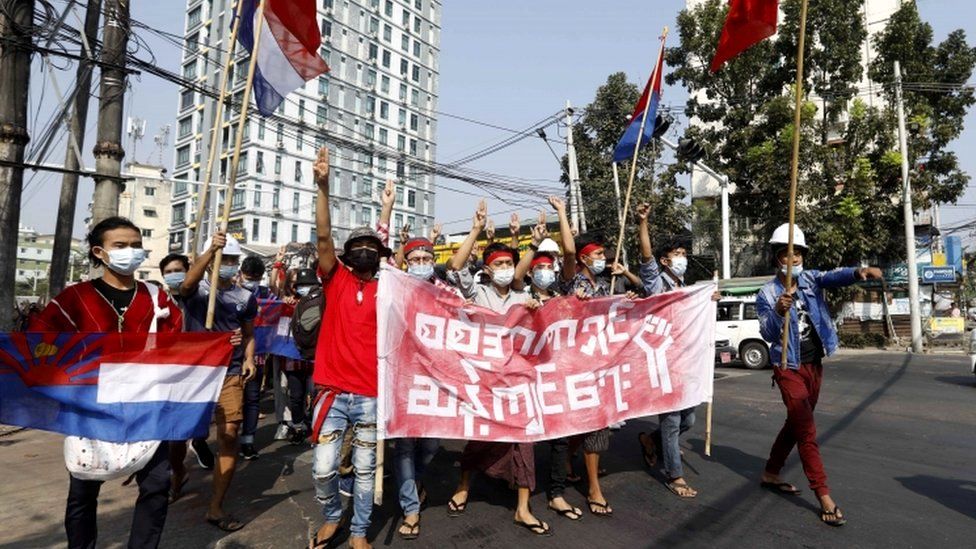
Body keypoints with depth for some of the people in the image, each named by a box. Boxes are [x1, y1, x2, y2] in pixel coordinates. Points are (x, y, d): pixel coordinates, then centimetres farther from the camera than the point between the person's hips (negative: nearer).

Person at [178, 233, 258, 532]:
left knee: (229, 438, -4)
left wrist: (248, 359, -2)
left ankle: (215, 508, 7)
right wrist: (211, 249, -39)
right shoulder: (196, 290, -1)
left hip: (230, 375, 1)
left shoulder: (246, 298, 8)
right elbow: (189, 282, -26)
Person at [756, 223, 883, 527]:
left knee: (796, 424, 16)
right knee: (806, 431, -7)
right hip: (790, 368, -6)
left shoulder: (810, 278, 0)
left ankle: (771, 474, 32)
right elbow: (768, 334, -18)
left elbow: (834, 277, -22)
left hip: (815, 364, 6)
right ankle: (825, 497, -1)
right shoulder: (767, 294, -11)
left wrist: (858, 272, -43)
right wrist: (779, 312, -38)